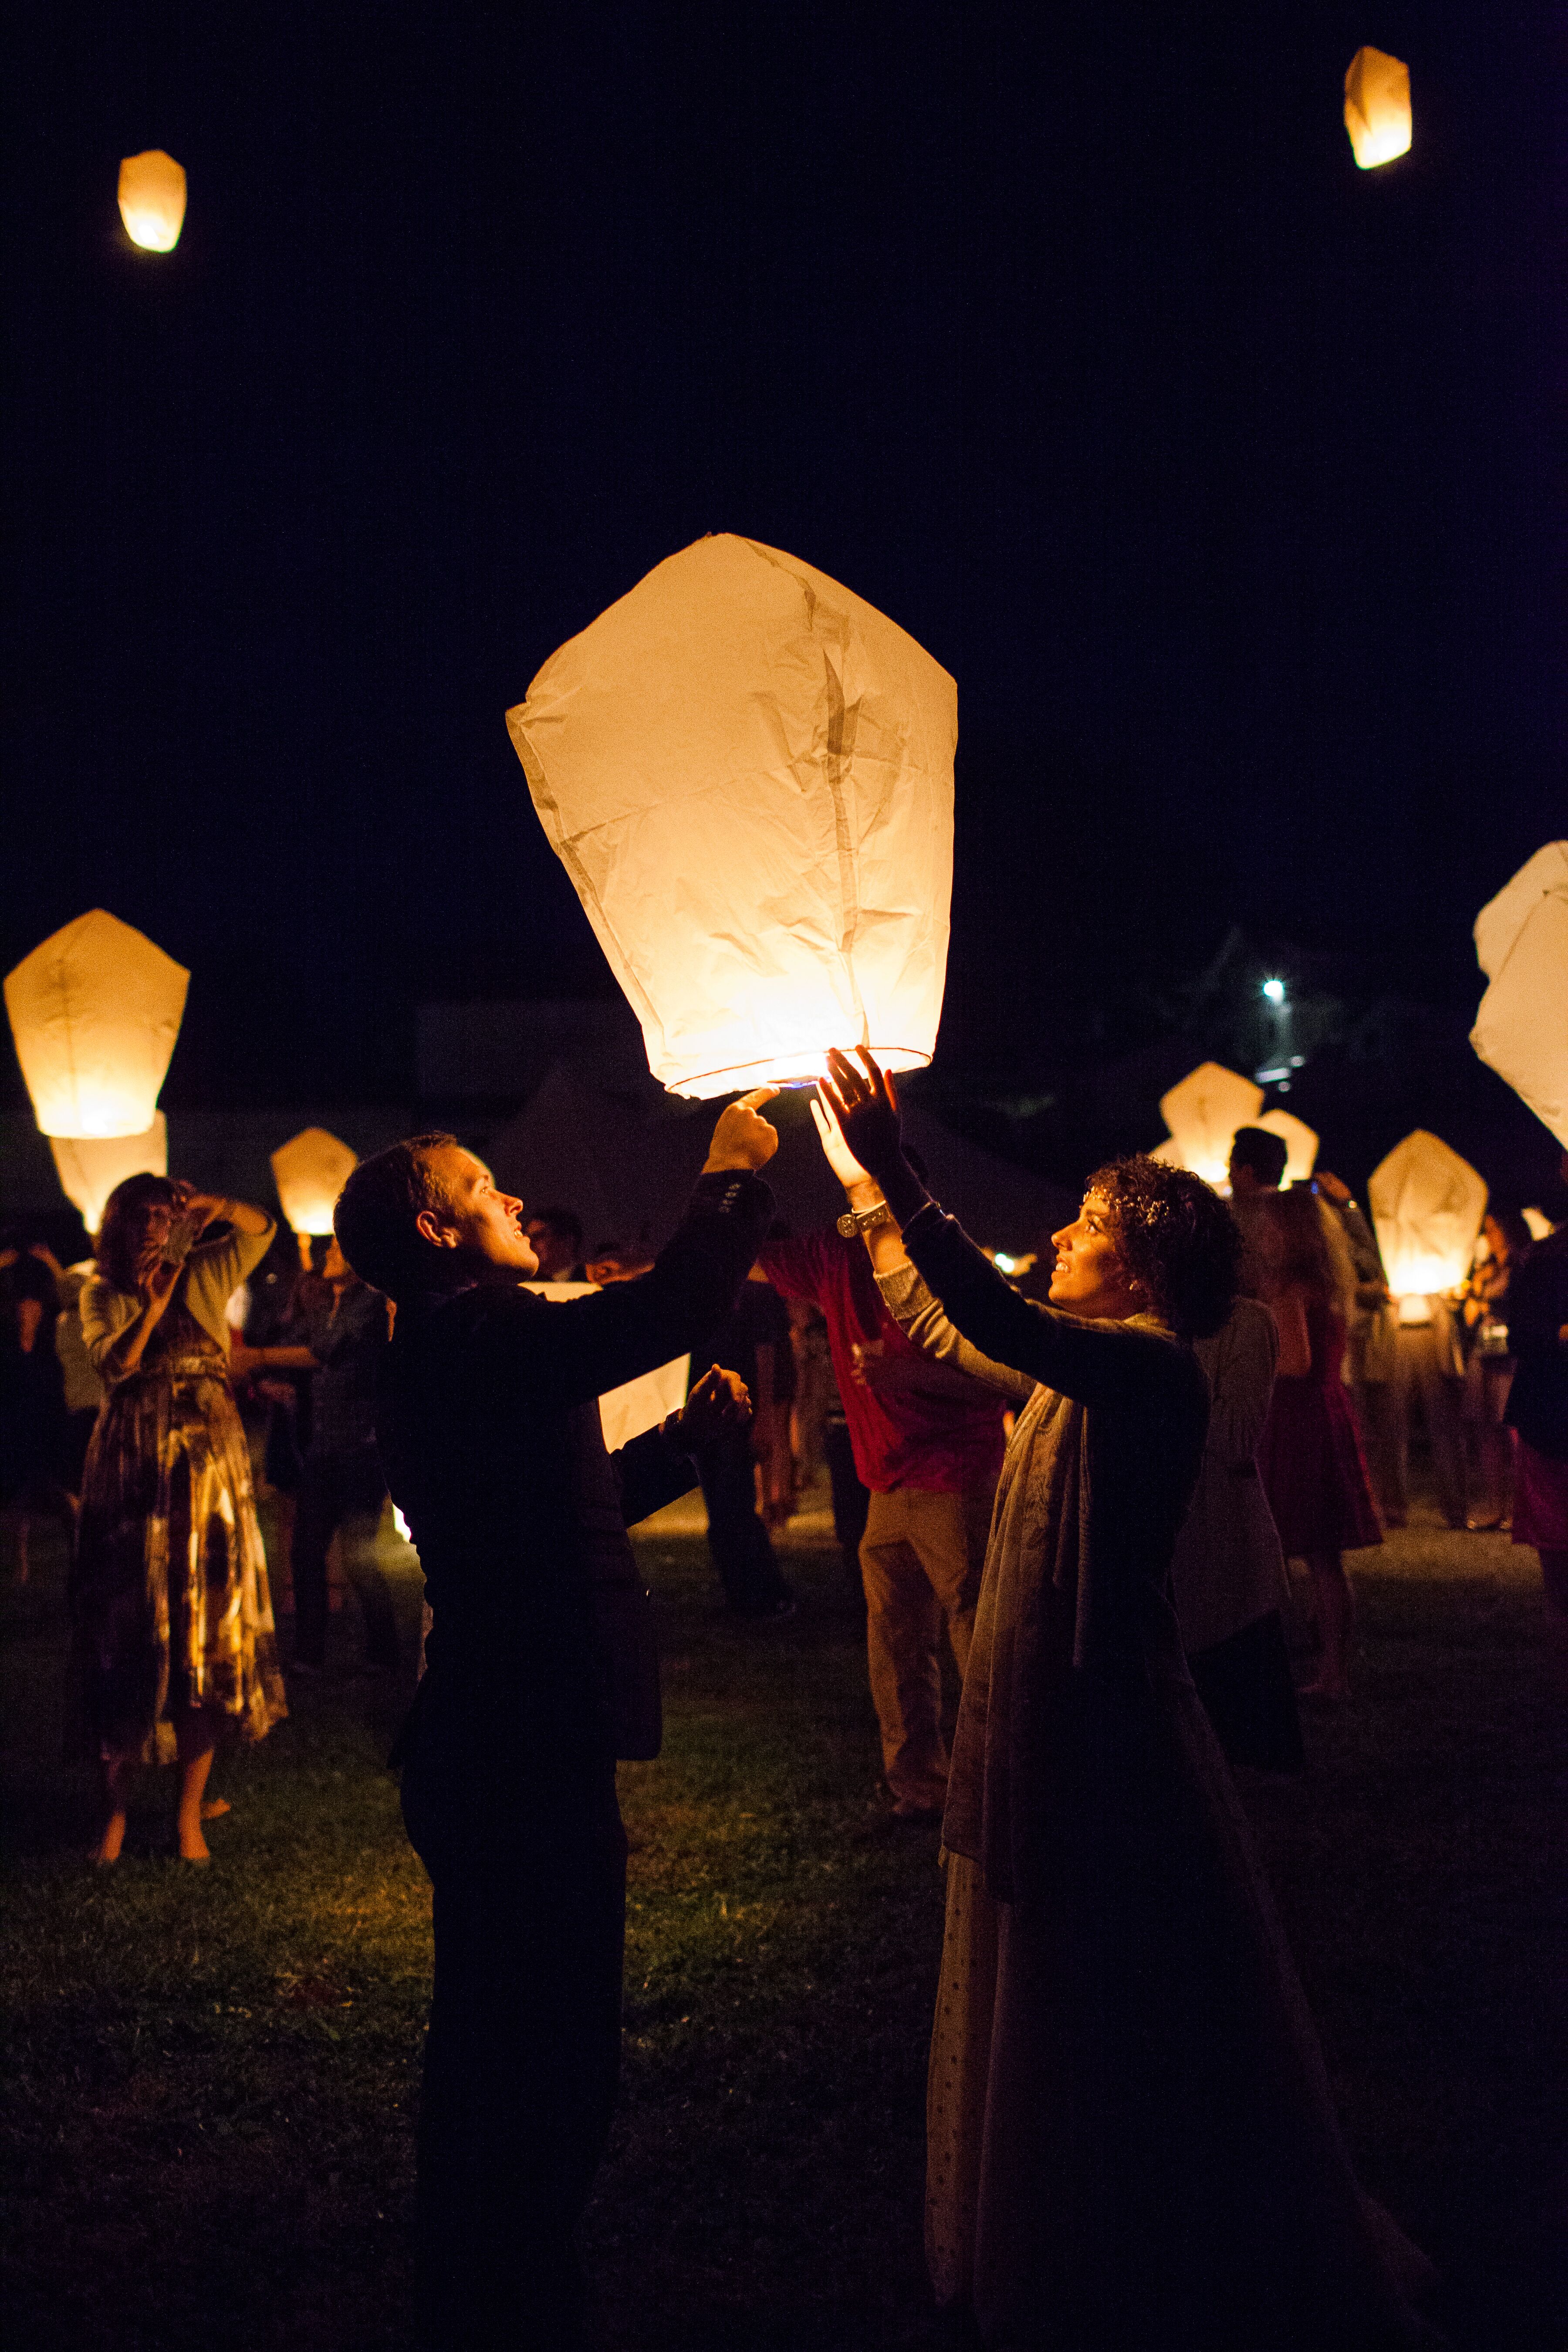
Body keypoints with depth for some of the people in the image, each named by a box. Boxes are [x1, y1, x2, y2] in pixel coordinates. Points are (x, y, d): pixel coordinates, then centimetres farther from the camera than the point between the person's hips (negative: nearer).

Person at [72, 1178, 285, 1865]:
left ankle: (191, 1810, 8)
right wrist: (151, 1308, -17)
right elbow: (112, 1365, -5)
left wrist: (210, 1205, -15)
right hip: (131, 1472, 0)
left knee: (206, 1629, 0)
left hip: (208, 1470, 0)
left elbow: (261, 1228, 0)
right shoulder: (103, 1295, 9)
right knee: (128, 1631, 1)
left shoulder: (205, 1279, 10)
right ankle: (116, 1808, 9)